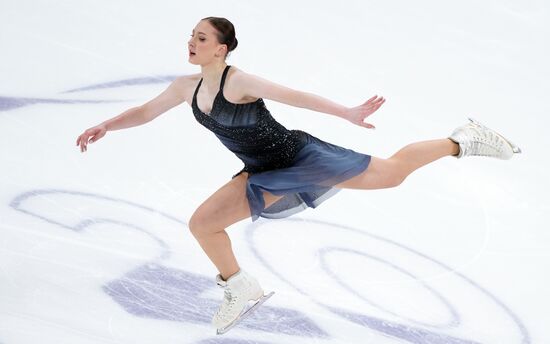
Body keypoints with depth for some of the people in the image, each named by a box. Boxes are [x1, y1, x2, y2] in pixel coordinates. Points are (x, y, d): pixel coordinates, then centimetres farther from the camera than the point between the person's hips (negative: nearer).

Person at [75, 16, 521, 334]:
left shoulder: (238, 81, -24)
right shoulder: (188, 87, -1)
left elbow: (297, 97, -25)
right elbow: (145, 112, 10)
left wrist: (349, 114, -28)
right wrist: (105, 126, -3)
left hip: (300, 157, -7)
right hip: (267, 176, 7)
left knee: (392, 172, 0)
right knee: (202, 223, 0)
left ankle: (462, 140, 20)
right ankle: (240, 288, 20)